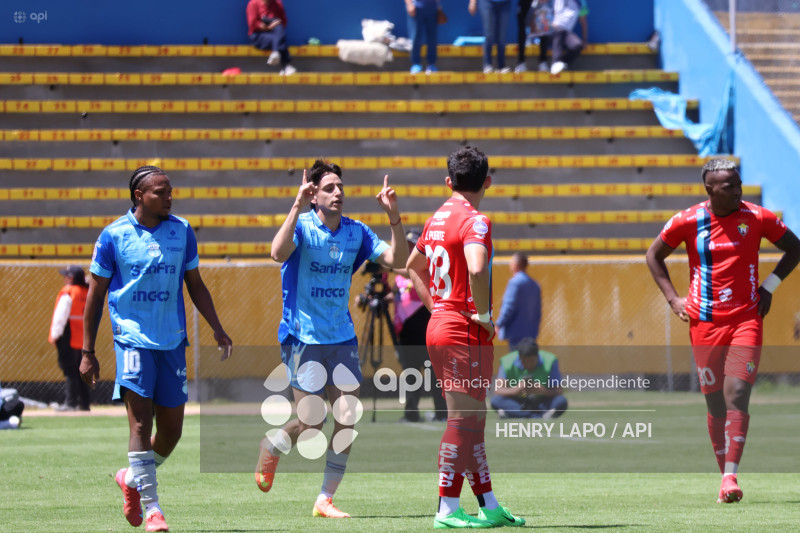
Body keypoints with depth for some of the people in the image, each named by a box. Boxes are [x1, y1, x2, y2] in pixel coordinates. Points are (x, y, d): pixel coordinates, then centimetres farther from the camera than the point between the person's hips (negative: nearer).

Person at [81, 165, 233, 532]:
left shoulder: (182, 231, 7)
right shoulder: (114, 235, -3)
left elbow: (195, 285, 18)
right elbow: (95, 294, 3)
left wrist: (216, 328, 7)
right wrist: (87, 353, 1)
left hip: (172, 341, 4)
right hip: (132, 337, -4)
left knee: (171, 429, 5)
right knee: (141, 421, -14)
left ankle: (132, 479, 33)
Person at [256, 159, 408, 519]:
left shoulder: (356, 232, 5)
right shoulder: (302, 227, -10)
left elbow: (398, 260, 0)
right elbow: (278, 253, -30)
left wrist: (394, 217, -11)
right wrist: (297, 207, -35)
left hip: (342, 338, 5)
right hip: (303, 337, -5)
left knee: (347, 421, -3)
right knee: (310, 425, -5)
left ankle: (325, 500, 8)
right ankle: (270, 449, 28)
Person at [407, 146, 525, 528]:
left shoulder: (438, 219, 13)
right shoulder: (474, 221, -14)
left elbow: (413, 265, 28)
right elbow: (476, 269, -32)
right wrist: (484, 314, -19)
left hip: (439, 325, 9)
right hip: (466, 334, -9)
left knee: (471, 420, 12)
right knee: (464, 420, -5)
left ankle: (489, 506, 17)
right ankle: (447, 510, -5)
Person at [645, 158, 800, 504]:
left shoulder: (757, 218, -2)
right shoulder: (688, 222, -2)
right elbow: (654, 256, 13)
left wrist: (769, 287, 3)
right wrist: (673, 298, 4)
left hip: (746, 320, -1)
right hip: (704, 323, 1)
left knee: (736, 394, -15)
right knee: (716, 404, 5)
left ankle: (730, 477, -20)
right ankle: (726, 477, 16)